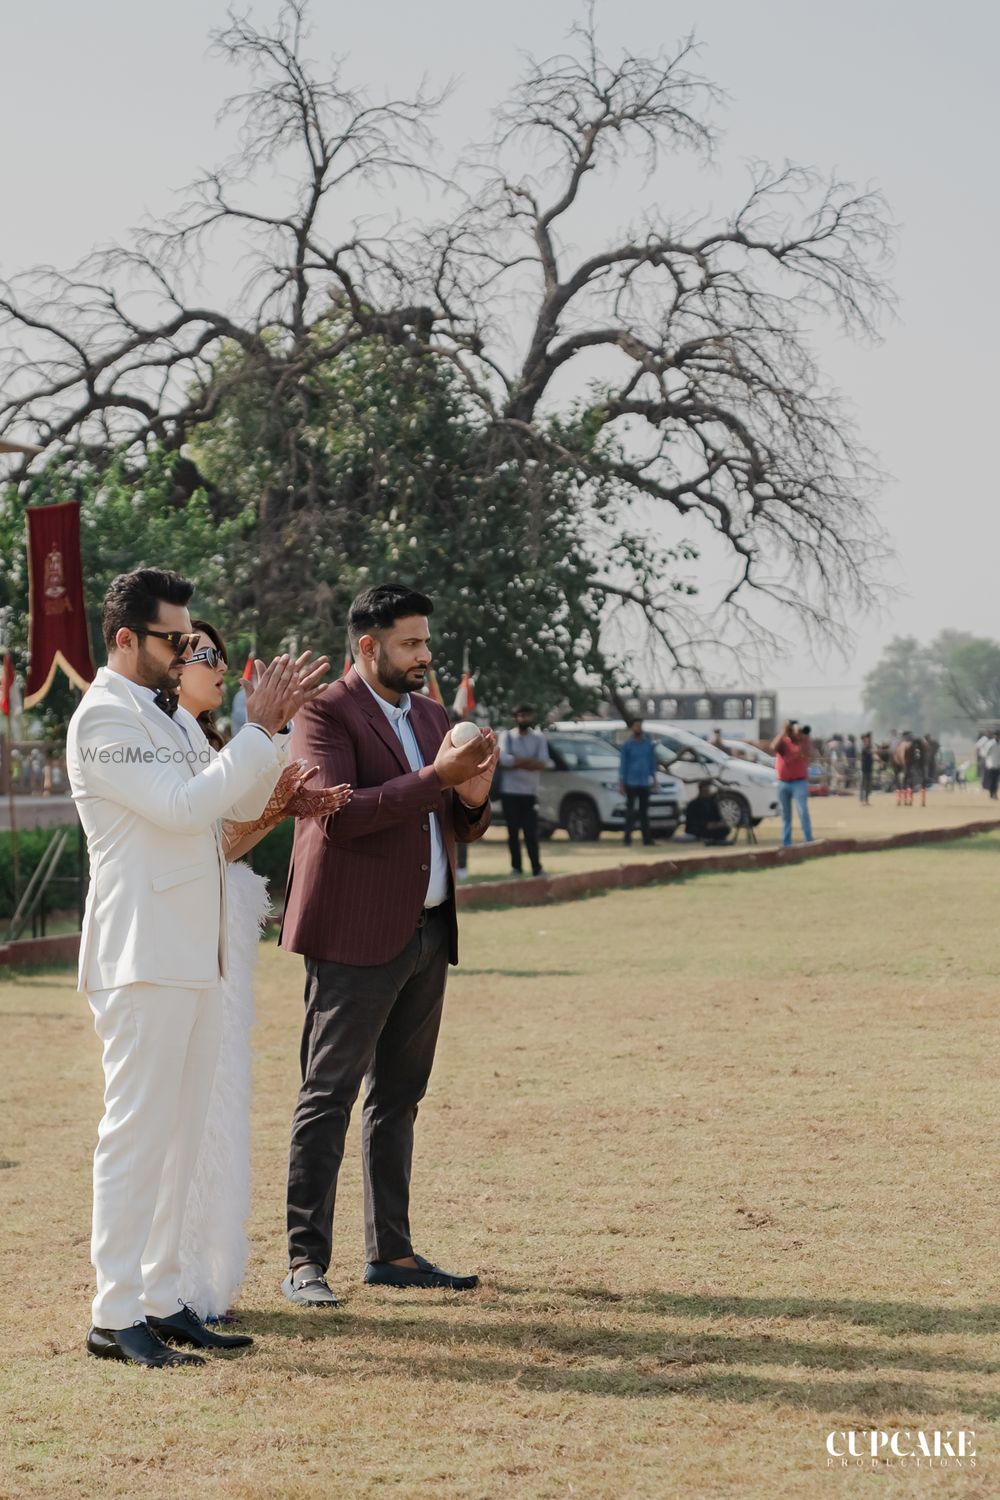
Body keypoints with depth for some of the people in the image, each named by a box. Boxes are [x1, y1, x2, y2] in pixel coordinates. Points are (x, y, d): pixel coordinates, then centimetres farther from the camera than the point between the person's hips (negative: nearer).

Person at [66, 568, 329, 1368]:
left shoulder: (173, 716, 18)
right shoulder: (105, 717, -11)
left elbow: (241, 806, 17)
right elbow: (181, 805, -20)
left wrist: (277, 725, 4)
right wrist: (260, 728, -17)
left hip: (194, 955, 9)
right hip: (142, 957, -9)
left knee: (179, 1137, 11)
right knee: (137, 1135, -7)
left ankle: (162, 1302, 16)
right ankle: (116, 1317, -4)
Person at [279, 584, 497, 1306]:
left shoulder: (430, 715, 18)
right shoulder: (326, 713, -6)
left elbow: (459, 827, 22)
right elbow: (339, 813, -18)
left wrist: (473, 797, -2)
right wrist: (437, 777, -21)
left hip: (427, 932, 8)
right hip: (358, 934, -8)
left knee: (398, 1097, 12)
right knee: (329, 1095, -7)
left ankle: (392, 1251, 18)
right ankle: (306, 1261, -6)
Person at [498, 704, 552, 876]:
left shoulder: (539, 738, 8)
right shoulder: (506, 736, 4)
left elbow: (544, 763, -6)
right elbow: (503, 759, -13)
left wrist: (517, 762, -15)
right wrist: (529, 761, -12)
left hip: (530, 792, 0)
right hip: (509, 791, 0)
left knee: (531, 832, -5)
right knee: (513, 831, 1)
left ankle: (537, 868, -4)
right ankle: (516, 867, 8)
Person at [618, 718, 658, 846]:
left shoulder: (648, 743, 7)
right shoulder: (627, 745, -3)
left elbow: (652, 761, 13)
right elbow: (623, 764, -3)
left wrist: (653, 778, 10)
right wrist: (621, 783, -6)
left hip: (645, 783, 4)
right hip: (631, 783, -4)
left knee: (644, 811, 8)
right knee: (631, 811, -5)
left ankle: (647, 838, 10)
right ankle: (627, 838, -1)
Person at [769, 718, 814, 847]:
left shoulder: (803, 742, -1)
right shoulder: (782, 741, 4)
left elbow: (808, 753, -18)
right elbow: (773, 748, -17)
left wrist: (803, 737, -24)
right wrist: (784, 731, -17)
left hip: (799, 782, -3)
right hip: (783, 783, 3)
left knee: (803, 812, -12)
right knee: (785, 815, 9)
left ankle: (809, 841, -12)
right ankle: (786, 843, 14)